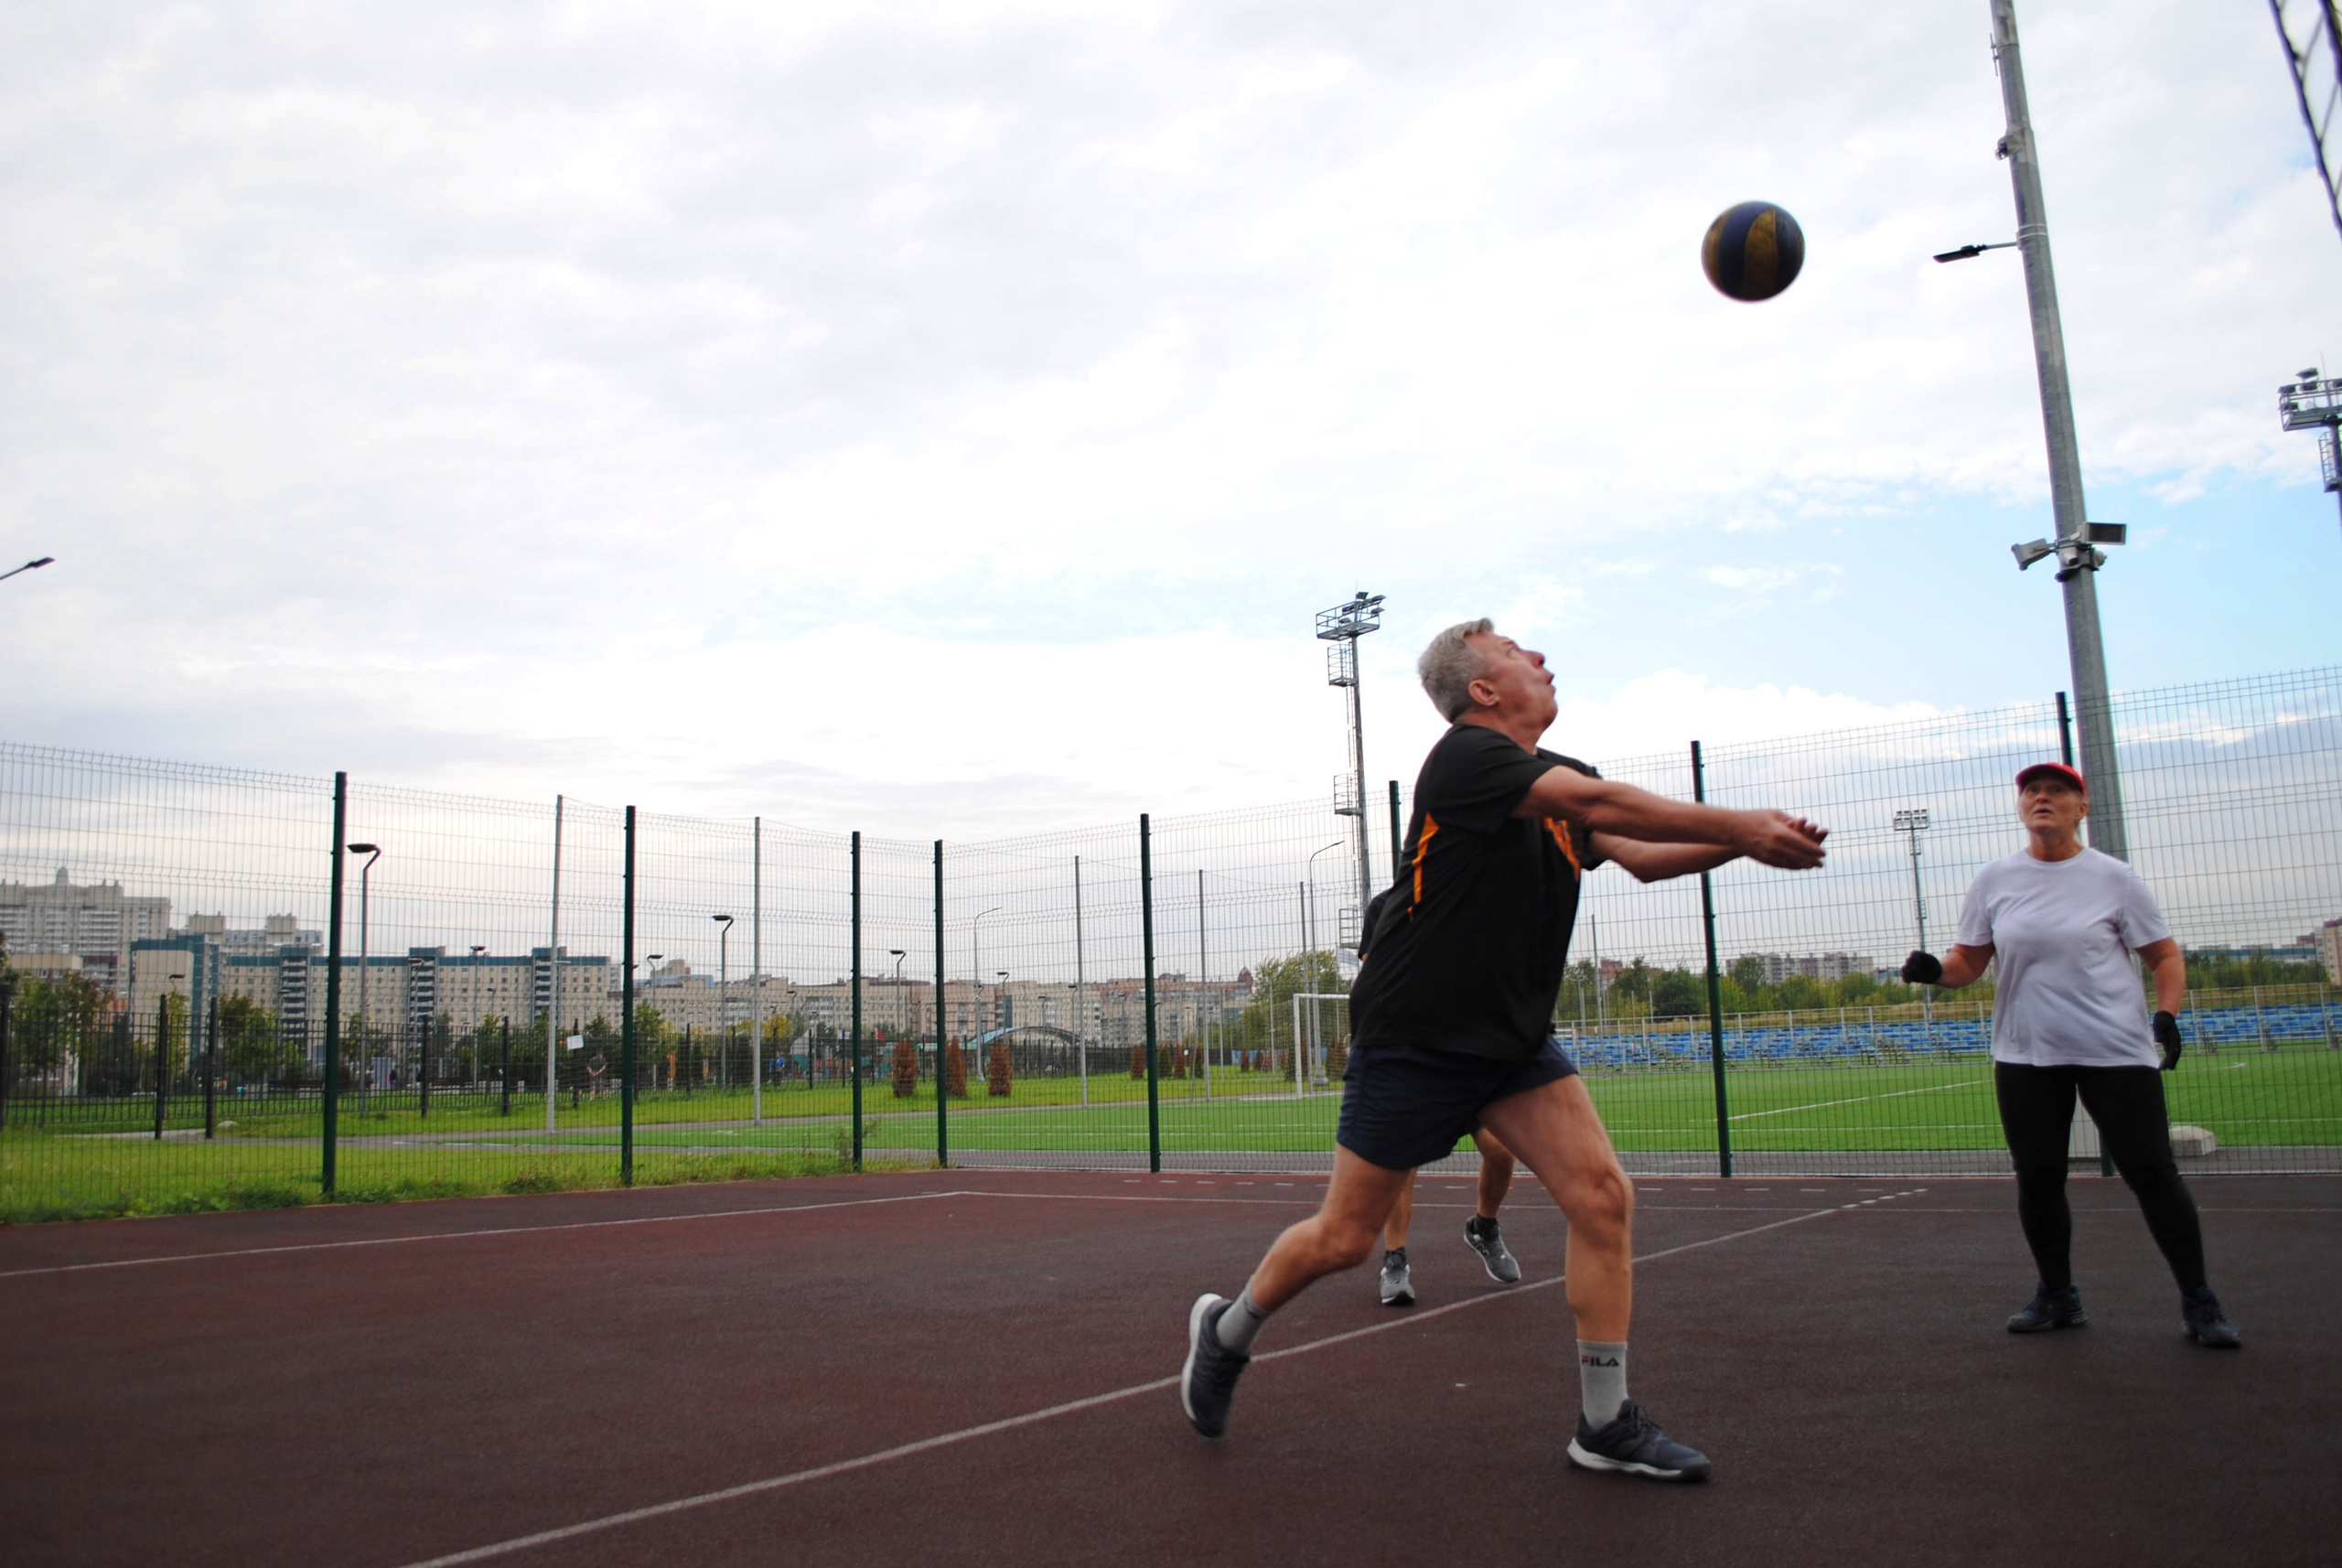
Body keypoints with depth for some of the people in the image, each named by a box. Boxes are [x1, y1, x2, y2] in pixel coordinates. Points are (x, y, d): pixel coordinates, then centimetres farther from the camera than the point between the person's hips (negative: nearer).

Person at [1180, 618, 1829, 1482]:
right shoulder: (1466, 755, -18)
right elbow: (1599, 802, -28)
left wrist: (1739, 841, -14)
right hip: (1413, 1041, -7)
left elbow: (1641, 854, 2)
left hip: (1515, 1039, 8)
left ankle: (1606, 1426, 7)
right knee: (1344, 1238, 2)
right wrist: (1737, 825, -24)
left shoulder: (1559, 780, 9)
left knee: (1604, 1197, -6)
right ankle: (1226, 1330, 29)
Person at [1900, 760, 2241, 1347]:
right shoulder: (1994, 879, 5)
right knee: (2037, 1179, 6)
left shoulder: (2113, 878, -1)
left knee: (2152, 1172, -3)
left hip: (2116, 1051, -2)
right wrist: (1935, 970, -13)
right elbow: (1970, 961, 8)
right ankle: (2058, 1298, 24)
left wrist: (2167, 1017, -13)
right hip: (2026, 1056, 3)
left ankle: (2199, 1303, 13)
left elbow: (2165, 956, 3)